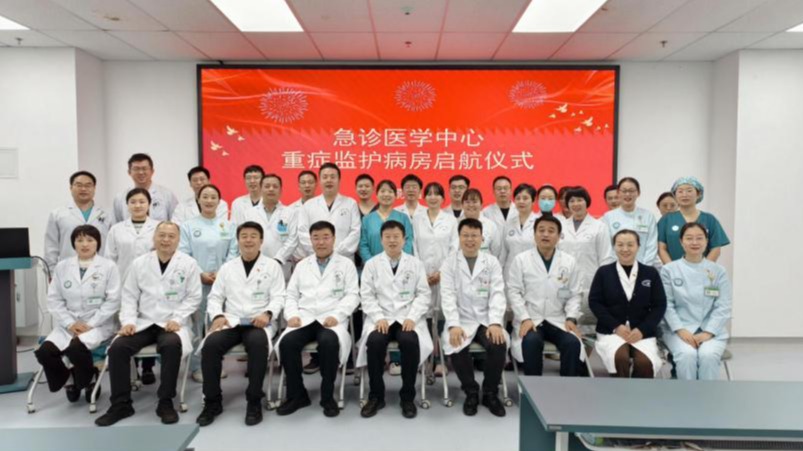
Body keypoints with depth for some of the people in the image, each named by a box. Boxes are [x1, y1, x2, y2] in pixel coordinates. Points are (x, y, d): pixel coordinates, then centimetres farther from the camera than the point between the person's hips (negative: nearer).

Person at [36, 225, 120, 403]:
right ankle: (70, 380, 10)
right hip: (68, 325, 4)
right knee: (44, 352, -21)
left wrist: (91, 324, -15)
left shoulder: (108, 266, -1)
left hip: (99, 325, -4)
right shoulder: (62, 266, 9)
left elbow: (113, 301, -7)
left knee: (76, 348, -31)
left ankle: (89, 381, 2)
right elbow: (54, 299, 6)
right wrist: (70, 323, -9)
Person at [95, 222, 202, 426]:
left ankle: (165, 402, -18)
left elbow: (193, 297, -1)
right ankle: (121, 404, -6)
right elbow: (129, 296, 8)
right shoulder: (139, 263, 8)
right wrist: (128, 321, -7)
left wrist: (176, 319, -14)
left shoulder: (189, 264, 0)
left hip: (172, 324, -3)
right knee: (117, 347, -22)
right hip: (143, 322, 3)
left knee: (172, 345, -35)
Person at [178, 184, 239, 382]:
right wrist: (200, 274, -12)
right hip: (196, 281, -2)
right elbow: (183, 255, -2)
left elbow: (233, 253, 3)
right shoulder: (188, 226, 5)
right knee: (196, 325, -1)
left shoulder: (228, 226, 10)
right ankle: (197, 367, 8)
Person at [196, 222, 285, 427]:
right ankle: (213, 401, -10)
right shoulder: (227, 267, 19)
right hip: (231, 321, 3)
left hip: (259, 322, -3)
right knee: (210, 344, -28)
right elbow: (215, 297, 15)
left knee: (258, 343, -37)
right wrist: (217, 315, -6)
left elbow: (278, 297, 1)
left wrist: (267, 313, -19)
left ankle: (254, 401, -21)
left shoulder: (272, 266, 9)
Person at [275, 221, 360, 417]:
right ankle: (296, 395, -8)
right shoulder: (302, 265, 22)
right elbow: (291, 295, 17)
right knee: (287, 342, -27)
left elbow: (352, 295, 2)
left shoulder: (346, 264, 12)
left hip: (331, 319, -3)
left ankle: (328, 396, -16)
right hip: (304, 318, 3)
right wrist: (292, 315, -3)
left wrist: (336, 315, -14)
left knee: (329, 342, -36)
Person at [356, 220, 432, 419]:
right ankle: (376, 396, -11)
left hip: (408, 318, 0)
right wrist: (379, 317, -13)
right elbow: (367, 295, 3)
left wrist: (412, 317, -12)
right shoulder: (371, 264, 10)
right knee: (374, 341, -31)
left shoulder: (416, 264, 10)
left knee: (410, 341, -32)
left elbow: (424, 294, 4)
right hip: (381, 318, 0)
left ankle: (408, 397, -13)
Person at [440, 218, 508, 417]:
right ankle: (471, 392, -3)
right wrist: (454, 325, -21)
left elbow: (497, 294, -3)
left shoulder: (492, 262, 6)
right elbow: (448, 296, -7)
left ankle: (490, 393, -2)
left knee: (498, 345, -28)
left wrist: (495, 323, -19)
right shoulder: (449, 263, 2)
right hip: (461, 321, -1)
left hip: (487, 320, 1)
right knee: (457, 347, -30)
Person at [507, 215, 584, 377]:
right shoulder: (521, 259, 1)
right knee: (531, 342, -32)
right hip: (530, 319, -2)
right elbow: (514, 292, -2)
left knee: (573, 343, -26)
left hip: (558, 320, 2)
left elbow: (574, 295, 8)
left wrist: (571, 318, -7)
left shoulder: (569, 261, 7)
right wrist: (525, 319, -13)